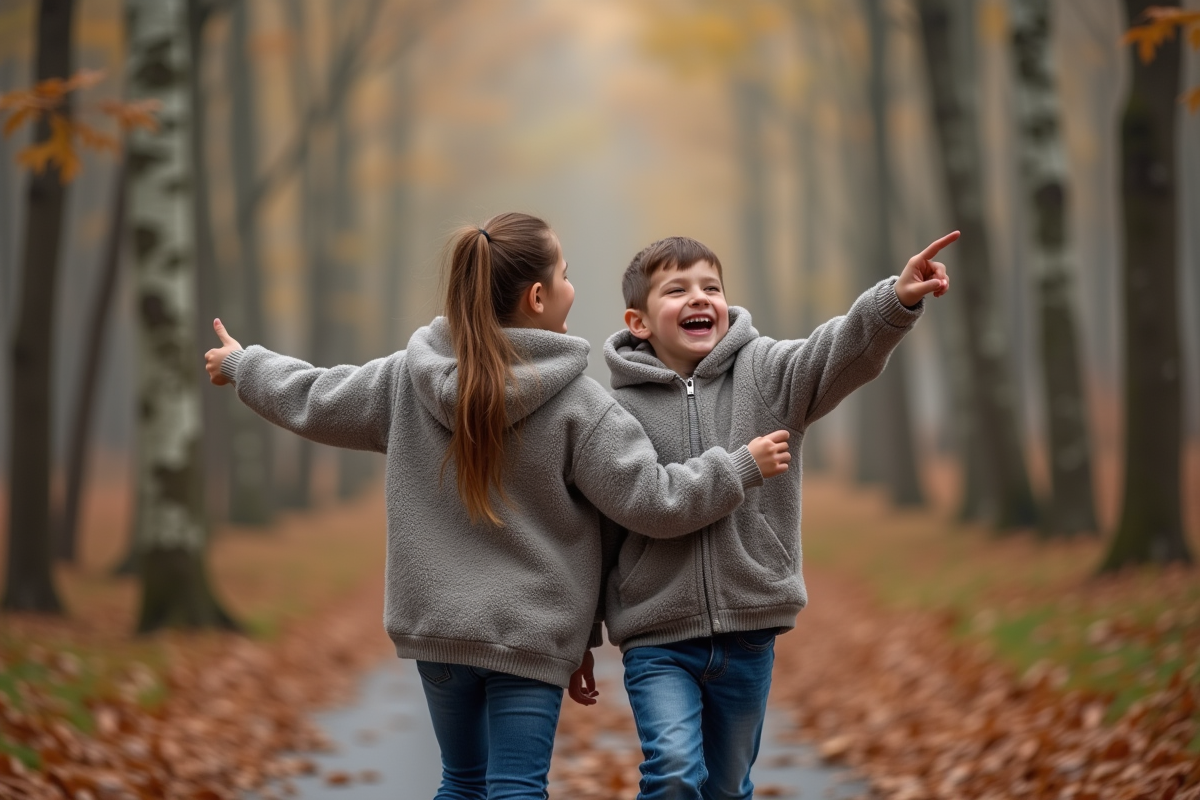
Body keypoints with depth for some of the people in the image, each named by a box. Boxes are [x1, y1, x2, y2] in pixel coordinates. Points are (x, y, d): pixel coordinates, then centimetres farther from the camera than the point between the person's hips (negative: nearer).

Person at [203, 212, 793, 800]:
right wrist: (742, 466, -1)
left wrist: (240, 364, 31)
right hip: (530, 633, -4)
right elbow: (652, 502, -13)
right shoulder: (576, 403, -12)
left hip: (435, 623, 5)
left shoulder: (409, 377, 0)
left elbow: (311, 400, 13)